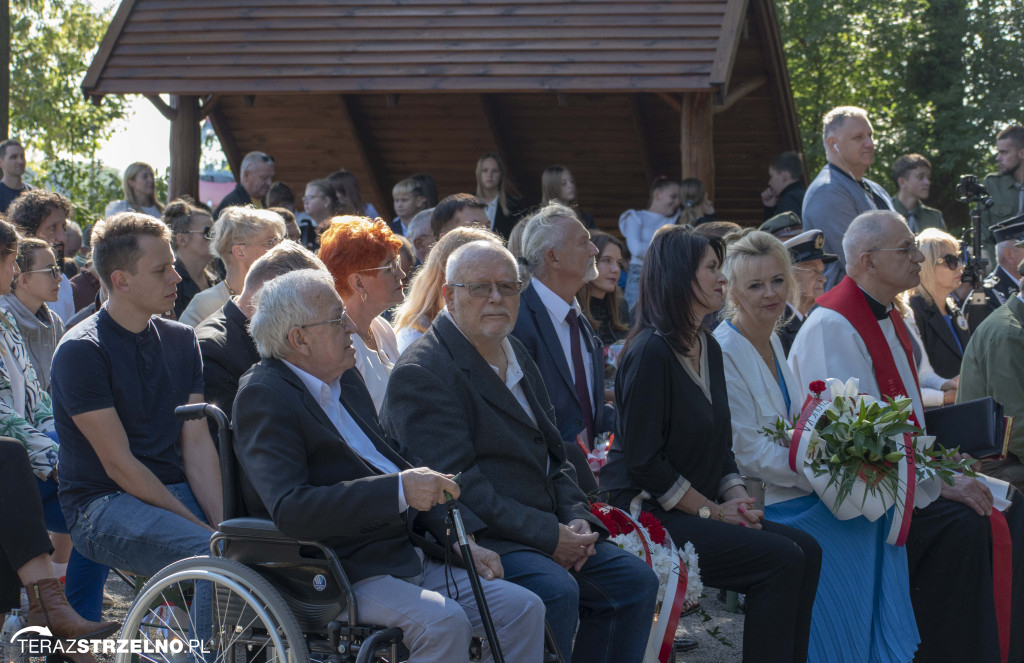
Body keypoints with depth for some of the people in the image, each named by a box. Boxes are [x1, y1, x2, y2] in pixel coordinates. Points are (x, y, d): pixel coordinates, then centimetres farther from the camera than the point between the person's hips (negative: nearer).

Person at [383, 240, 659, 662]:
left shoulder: (516, 355, 18)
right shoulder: (421, 374, -12)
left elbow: (552, 457, 21)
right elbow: (457, 483, -20)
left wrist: (576, 519, 0)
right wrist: (549, 536, -20)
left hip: (548, 530, 9)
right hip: (472, 540, -9)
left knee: (633, 579, -5)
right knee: (556, 590, -31)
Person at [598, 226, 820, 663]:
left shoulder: (709, 348, 14)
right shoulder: (650, 352, -15)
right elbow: (643, 460, -17)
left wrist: (737, 496, 0)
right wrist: (711, 511, -13)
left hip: (700, 509, 9)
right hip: (646, 512, -9)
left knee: (806, 549, -8)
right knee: (782, 558, -20)